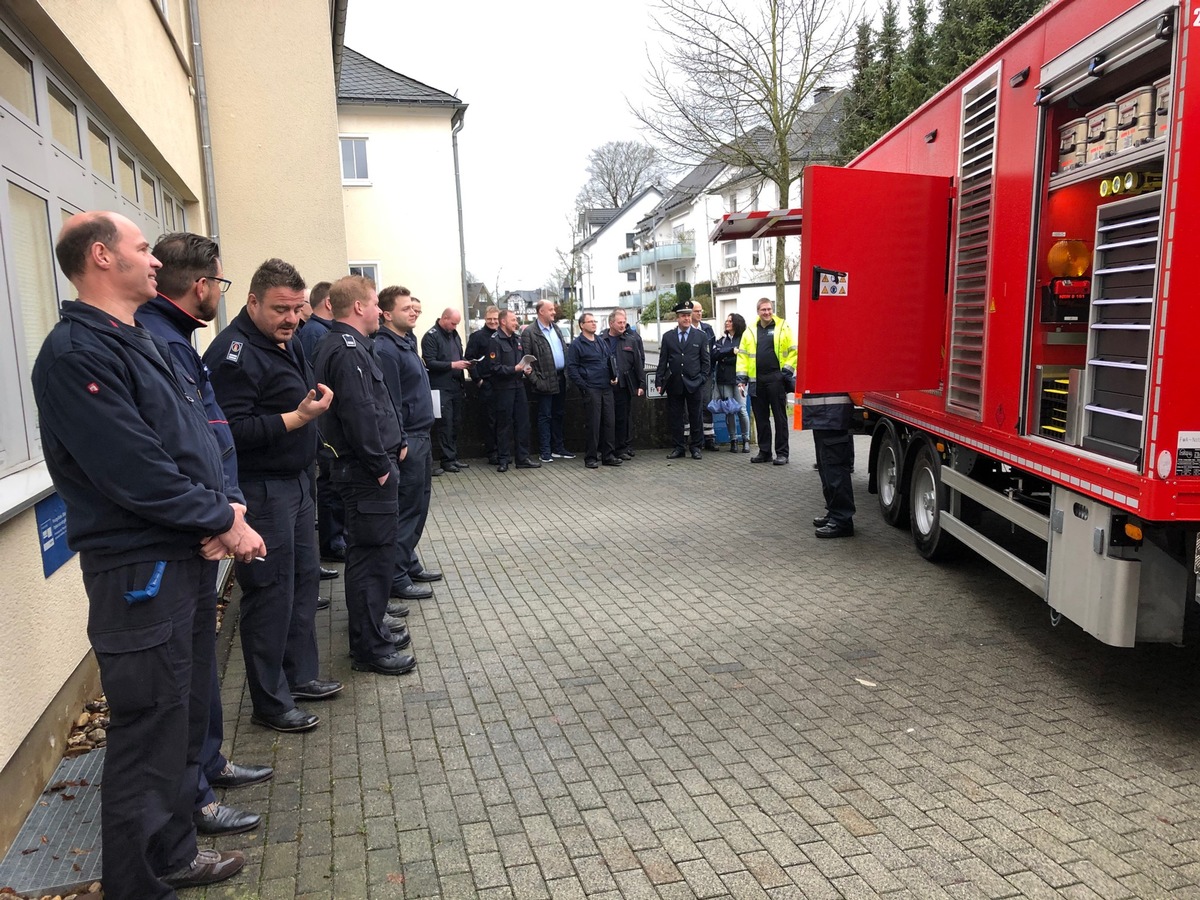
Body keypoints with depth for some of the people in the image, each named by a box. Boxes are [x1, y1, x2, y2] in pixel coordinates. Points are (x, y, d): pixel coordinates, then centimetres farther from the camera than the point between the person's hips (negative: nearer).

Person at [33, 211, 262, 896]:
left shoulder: (147, 344, 14)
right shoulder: (76, 354, -16)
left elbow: (199, 440, 14)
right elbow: (136, 472, -23)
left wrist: (223, 511, -2)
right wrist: (225, 522, -13)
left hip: (188, 559, 10)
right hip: (139, 571, -10)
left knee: (183, 711, 20)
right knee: (149, 730, 2)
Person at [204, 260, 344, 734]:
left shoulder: (287, 342, 13)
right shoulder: (234, 352, -17)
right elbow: (232, 429, -25)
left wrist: (317, 399, 7)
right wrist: (296, 418, -25)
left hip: (295, 482, 10)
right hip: (260, 490, -10)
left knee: (304, 579, 17)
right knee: (270, 592, -1)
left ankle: (299, 675, 33)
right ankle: (270, 702, 13)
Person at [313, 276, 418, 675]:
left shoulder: (347, 345, 16)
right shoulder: (348, 350, -18)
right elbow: (359, 414, -25)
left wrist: (394, 443, 14)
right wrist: (381, 465, -19)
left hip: (366, 469, 11)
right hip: (368, 474, -11)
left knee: (372, 551, 22)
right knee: (374, 555, -4)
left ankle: (373, 618, 38)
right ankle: (369, 648, 5)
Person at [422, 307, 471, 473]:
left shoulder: (454, 335, 15)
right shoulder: (431, 336, -8)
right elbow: (430, 363, -16)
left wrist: (464, 363, 6)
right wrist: (453, 365, -18)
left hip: (456, 385, 7)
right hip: (441, 387, -7)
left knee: (455, 423, 10)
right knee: (446, 423, -5)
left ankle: (454, 457, 17)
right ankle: (447, 460, 1)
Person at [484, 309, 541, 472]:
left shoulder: (517, 338, 12)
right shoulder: (496, 340, -10)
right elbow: (494, 367, -15)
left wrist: (527, 367, 3)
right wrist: (514, 369, -21)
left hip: (518, 385, 7)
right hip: (503, 387, -7)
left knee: (523, 422, 7)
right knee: (504, 424, 0)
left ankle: (523, 458, 15)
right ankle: (503, 460, 9)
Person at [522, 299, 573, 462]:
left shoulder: (555, 329, 14)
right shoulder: (529, 332, -8)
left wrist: (567, 373, 8)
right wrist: (535, 380, -15)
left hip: (560, 378, 7)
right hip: (546, 381, -7)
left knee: (559, 415, 13)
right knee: (545, 416, 0)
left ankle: (558, 448, 22)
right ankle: (545, 452, 5)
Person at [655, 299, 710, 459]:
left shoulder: (701, 336, 4)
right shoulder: (668, 337, 6)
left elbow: (705, 360, 6)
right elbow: (662, 361, 6)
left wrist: (703, 379, -3)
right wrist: (659, 381, 0)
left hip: (694, 384, -1)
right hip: (674, 384, 1)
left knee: (695, 417, 5)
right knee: (675, 417, 4)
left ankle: (695, 446, 16)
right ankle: (679, 447, 14)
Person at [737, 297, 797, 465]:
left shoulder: (783, 328, 3)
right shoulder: (750, 331, 12)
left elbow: (793, 351, 2)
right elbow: (743, 355, 12)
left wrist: (787, 370, -8)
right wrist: (742, 377, 4)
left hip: (776, 378, -3)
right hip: (756, 380, 4)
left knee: (780, 417, 1)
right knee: (761, 418, 8)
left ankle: (782, 453, 6)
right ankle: (764, 452, 17)